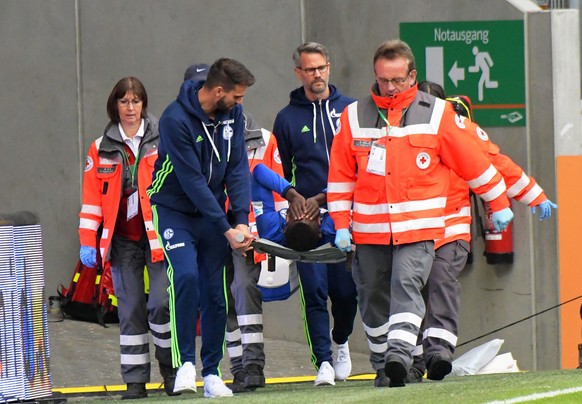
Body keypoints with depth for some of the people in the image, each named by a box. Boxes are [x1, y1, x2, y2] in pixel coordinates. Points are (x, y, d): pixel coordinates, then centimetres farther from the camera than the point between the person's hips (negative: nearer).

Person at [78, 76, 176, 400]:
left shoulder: (163, 140, 4)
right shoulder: (101, 149, 10)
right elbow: (92, 199, 9)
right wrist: (88, 242, 2)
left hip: (159, 235, -2)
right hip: (123, 239, 2)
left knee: (161, 303, -11)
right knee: (130, 309, 2)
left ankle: (171, 368, 7)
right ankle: (135, 380, 6)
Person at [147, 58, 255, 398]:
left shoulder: (233, 114, -3)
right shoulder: (176, 120, -23)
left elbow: (238, 167, -5)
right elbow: (193, 182, -23)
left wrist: (242, 220, -17)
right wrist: (226, 230, -23)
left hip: (212, 210, 5)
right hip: (175, 210, -5)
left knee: (216, 292, 2)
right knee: (186, 275, -25)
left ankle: (212, 373, 12)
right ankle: (186, 363, -16)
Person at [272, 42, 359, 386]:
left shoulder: (350, 110, 8)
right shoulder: (287, 118, 9)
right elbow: (280, 174, 14)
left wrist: (327, 196, -6)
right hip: (308, 218, 0)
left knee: (346, 290, 0)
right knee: (315, 291, -9)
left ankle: (340, 342, 27)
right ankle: (324, 361, -9)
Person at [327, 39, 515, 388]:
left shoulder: (437, 114, 1)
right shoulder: (354, 116, 7)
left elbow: (474, 162, 8)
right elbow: (340, 176, 11)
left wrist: (499, 205, 13)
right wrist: (341, 224, 5)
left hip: (419, 228, -3)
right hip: (369, 230, 3)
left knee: (406, 286, -20)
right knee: (373, 297, 9)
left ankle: (399, 355, -30)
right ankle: (383, 364, 23)